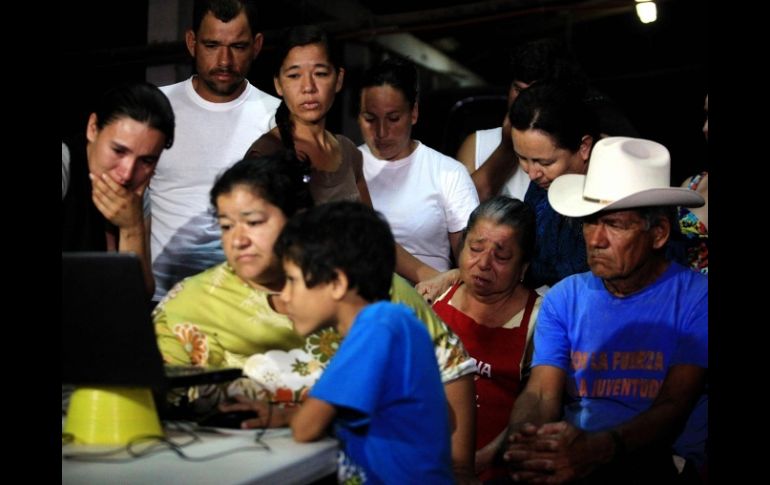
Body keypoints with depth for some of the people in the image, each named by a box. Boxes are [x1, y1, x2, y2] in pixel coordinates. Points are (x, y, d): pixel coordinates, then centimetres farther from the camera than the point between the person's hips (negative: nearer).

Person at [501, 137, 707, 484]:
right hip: (572, 454, 3)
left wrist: (597, 448, -31)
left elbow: (675, 406, -12)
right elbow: (541, 392, 0)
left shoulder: (697, 299, -4)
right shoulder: (564, 298, 10)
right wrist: (524, 441, -25)